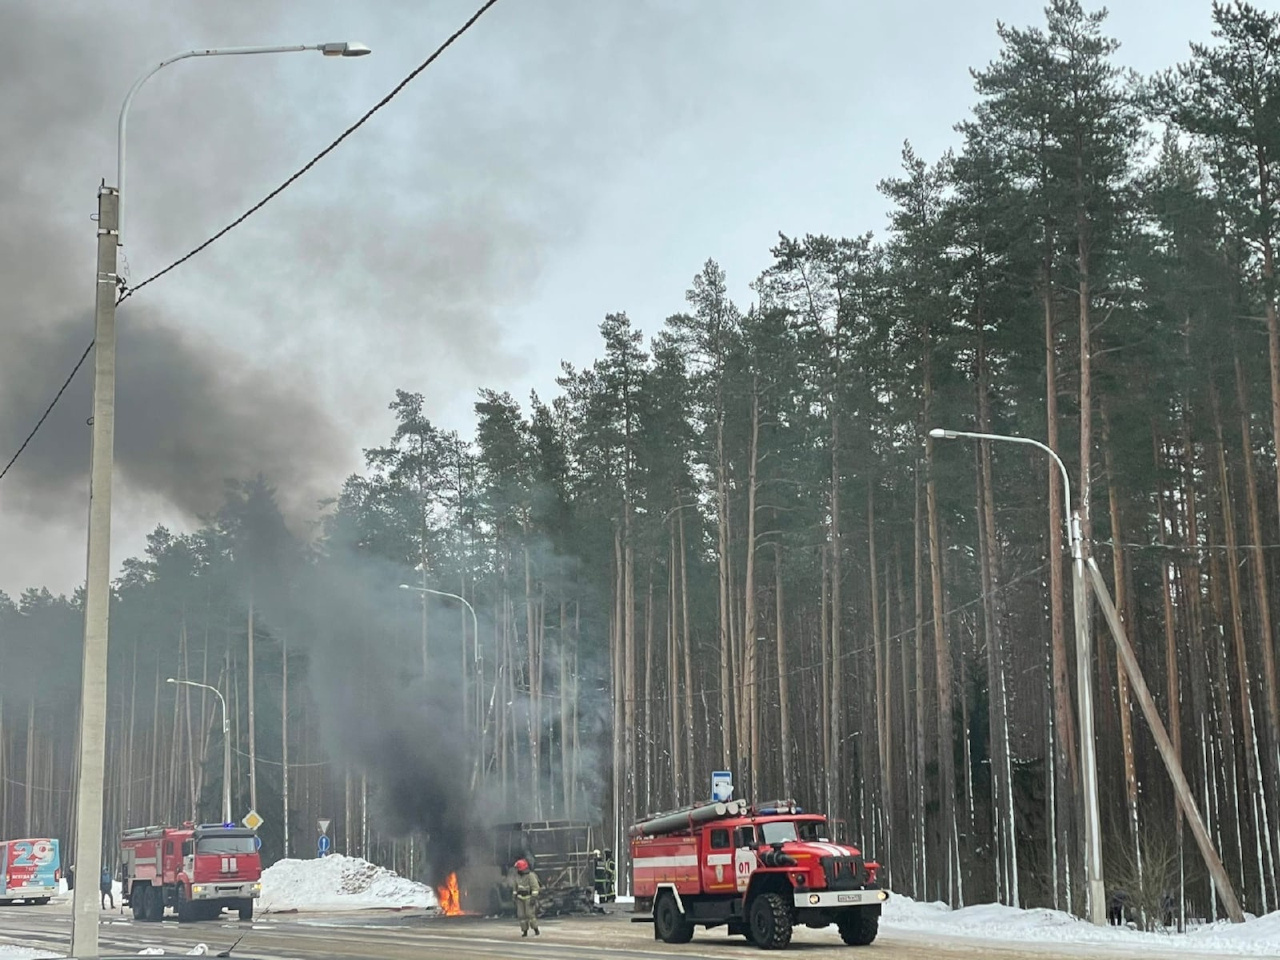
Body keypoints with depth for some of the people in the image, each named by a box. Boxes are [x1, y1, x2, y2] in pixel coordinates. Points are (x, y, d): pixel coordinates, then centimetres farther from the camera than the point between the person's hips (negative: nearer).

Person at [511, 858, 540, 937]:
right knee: (521, 915, 0)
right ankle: (525, 931, 6)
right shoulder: (518, 876, 7)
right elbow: (516, 887, 16)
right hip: (520, 899, 6)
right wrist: (515, 897, 12)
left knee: (530, 914, -12)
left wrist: (533, 898, -22)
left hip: (529, 898, -6)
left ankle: (536, 931, -2)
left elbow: (535, 887, -18)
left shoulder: (531, 875, -15)